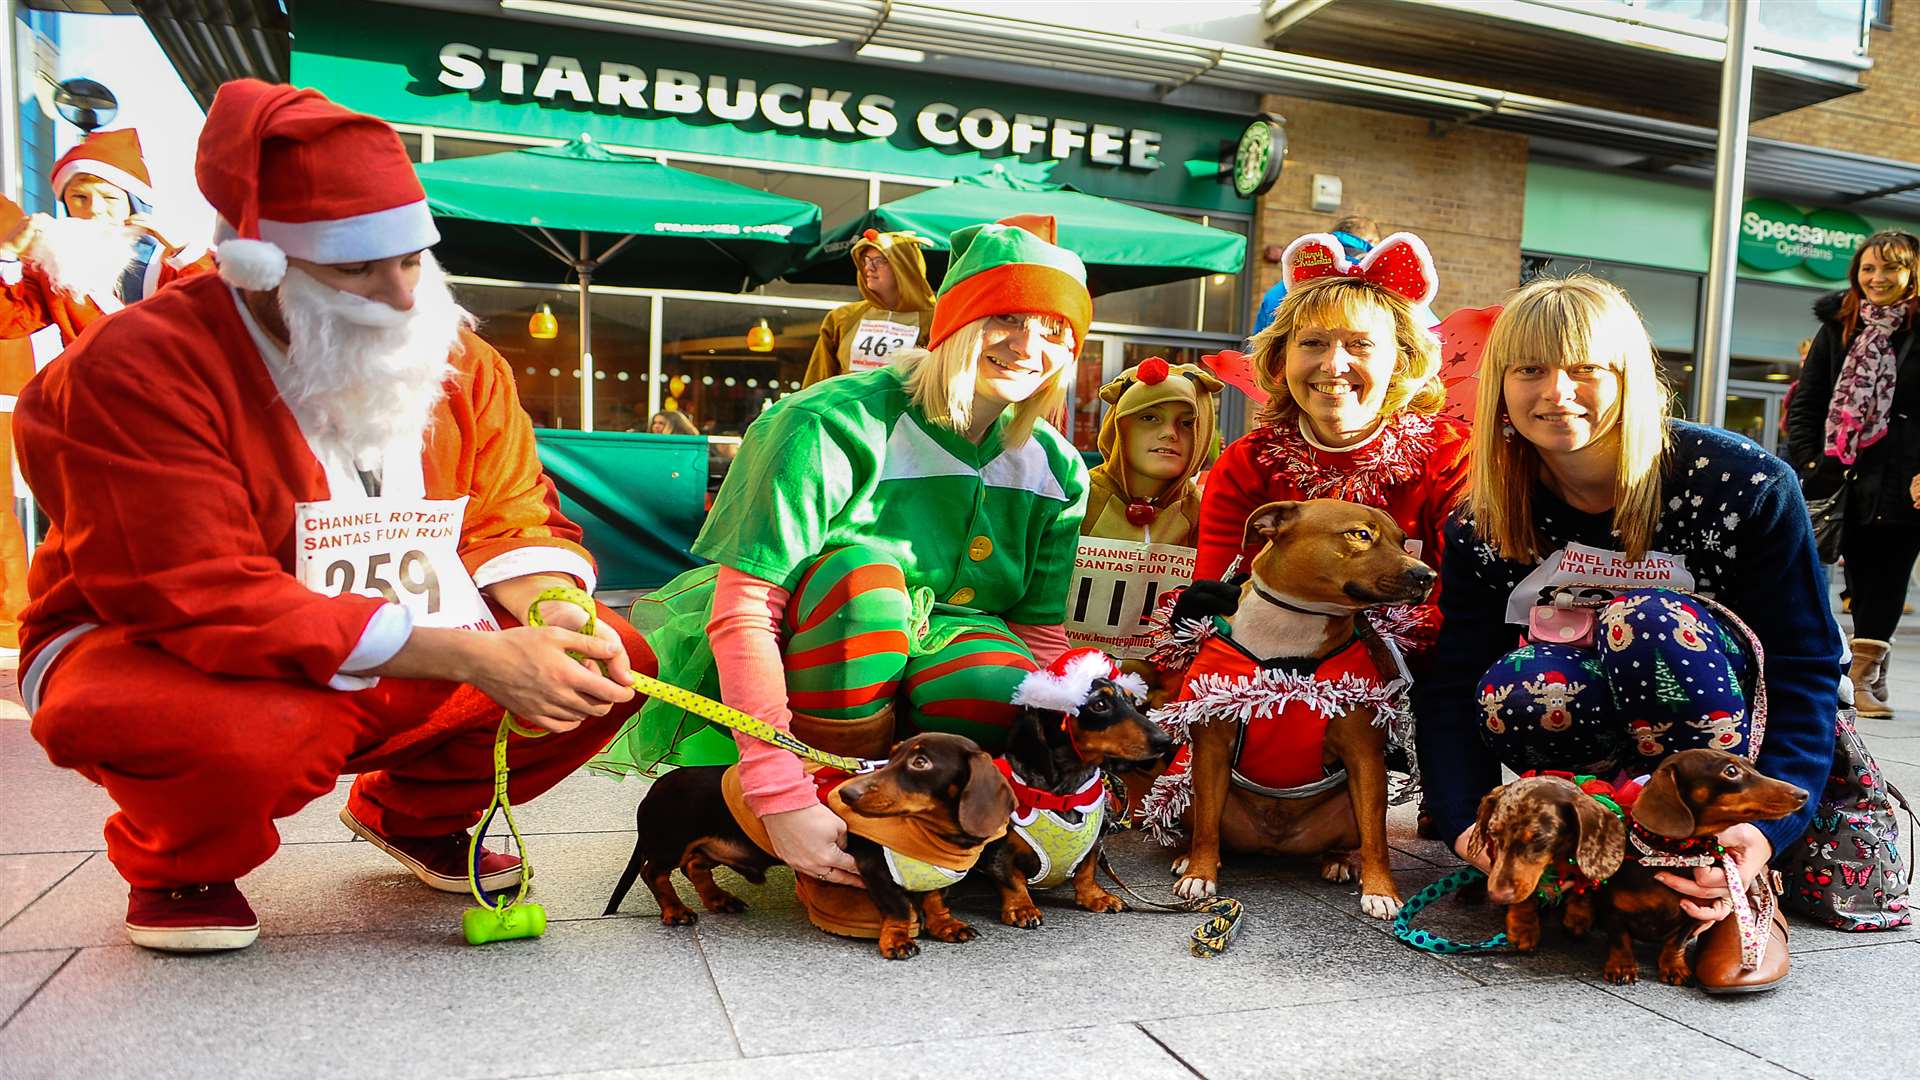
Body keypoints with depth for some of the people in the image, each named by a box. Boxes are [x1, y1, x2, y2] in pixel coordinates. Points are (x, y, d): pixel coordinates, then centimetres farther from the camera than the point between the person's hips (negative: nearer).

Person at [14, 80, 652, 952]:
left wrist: (556, 614, -25)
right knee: (249, 729, -40)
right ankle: (179, 868, 0)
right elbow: (207, 603, -28)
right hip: (162, 661, -5)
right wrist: (473, 657, -34)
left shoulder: (457, 358, 0)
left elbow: (513, 521, 1)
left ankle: (414, 814, 17)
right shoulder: (136, 365, -20)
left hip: (409, 675, 6)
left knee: (615, 659, -10)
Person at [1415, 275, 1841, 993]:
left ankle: (1737, 891, -20)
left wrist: (1767, 829, -30)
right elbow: (1454, 683, -13)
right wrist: (1466, 823, -31)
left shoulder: (1745, 484, -16)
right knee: (1512, 692, -33)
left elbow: (1808, 665, -16)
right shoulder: (1481, 525, -8)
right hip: (1609, 746, 2)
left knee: (1651, 625, -34)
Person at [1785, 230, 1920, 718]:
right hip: (1847, 476, 2)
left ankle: (1864, 673, 4)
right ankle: (1871, 672, 12)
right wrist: (1810, 464, -1)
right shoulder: (1838, 327, 10)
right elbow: (1804, 403, 10)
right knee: (1863, 578, 5)